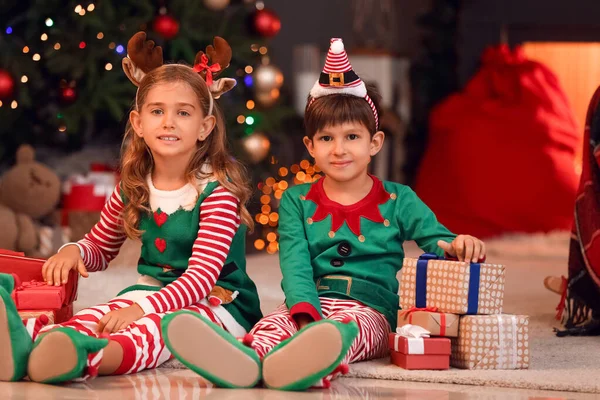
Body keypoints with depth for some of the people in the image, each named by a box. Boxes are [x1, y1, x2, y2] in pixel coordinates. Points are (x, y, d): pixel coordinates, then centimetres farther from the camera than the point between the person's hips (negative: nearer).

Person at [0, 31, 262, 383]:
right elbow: (101, 248, 24)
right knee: (94, 316, -28)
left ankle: (84, 358, -71)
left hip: (218, 303, -5)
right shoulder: (133, 188, 6)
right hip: (152, 293, 5)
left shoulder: (218, 190, -13)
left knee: (163, 323, -38)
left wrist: (142, 309, -37)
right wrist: (75, 250, -2)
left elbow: (201, 275, -21)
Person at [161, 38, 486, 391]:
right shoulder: (297, 202, 15)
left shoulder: (398, 201, 14)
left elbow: (437, 240, 9)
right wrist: (306, 314, -20)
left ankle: (303, 365, -74)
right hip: (310, 305, 2)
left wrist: (458, 245, -19)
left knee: (344, 329, -38)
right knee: (276, 322, -34)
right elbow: (295, 265, 1)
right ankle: (244, 359, -70)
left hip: (370, 311, -2)